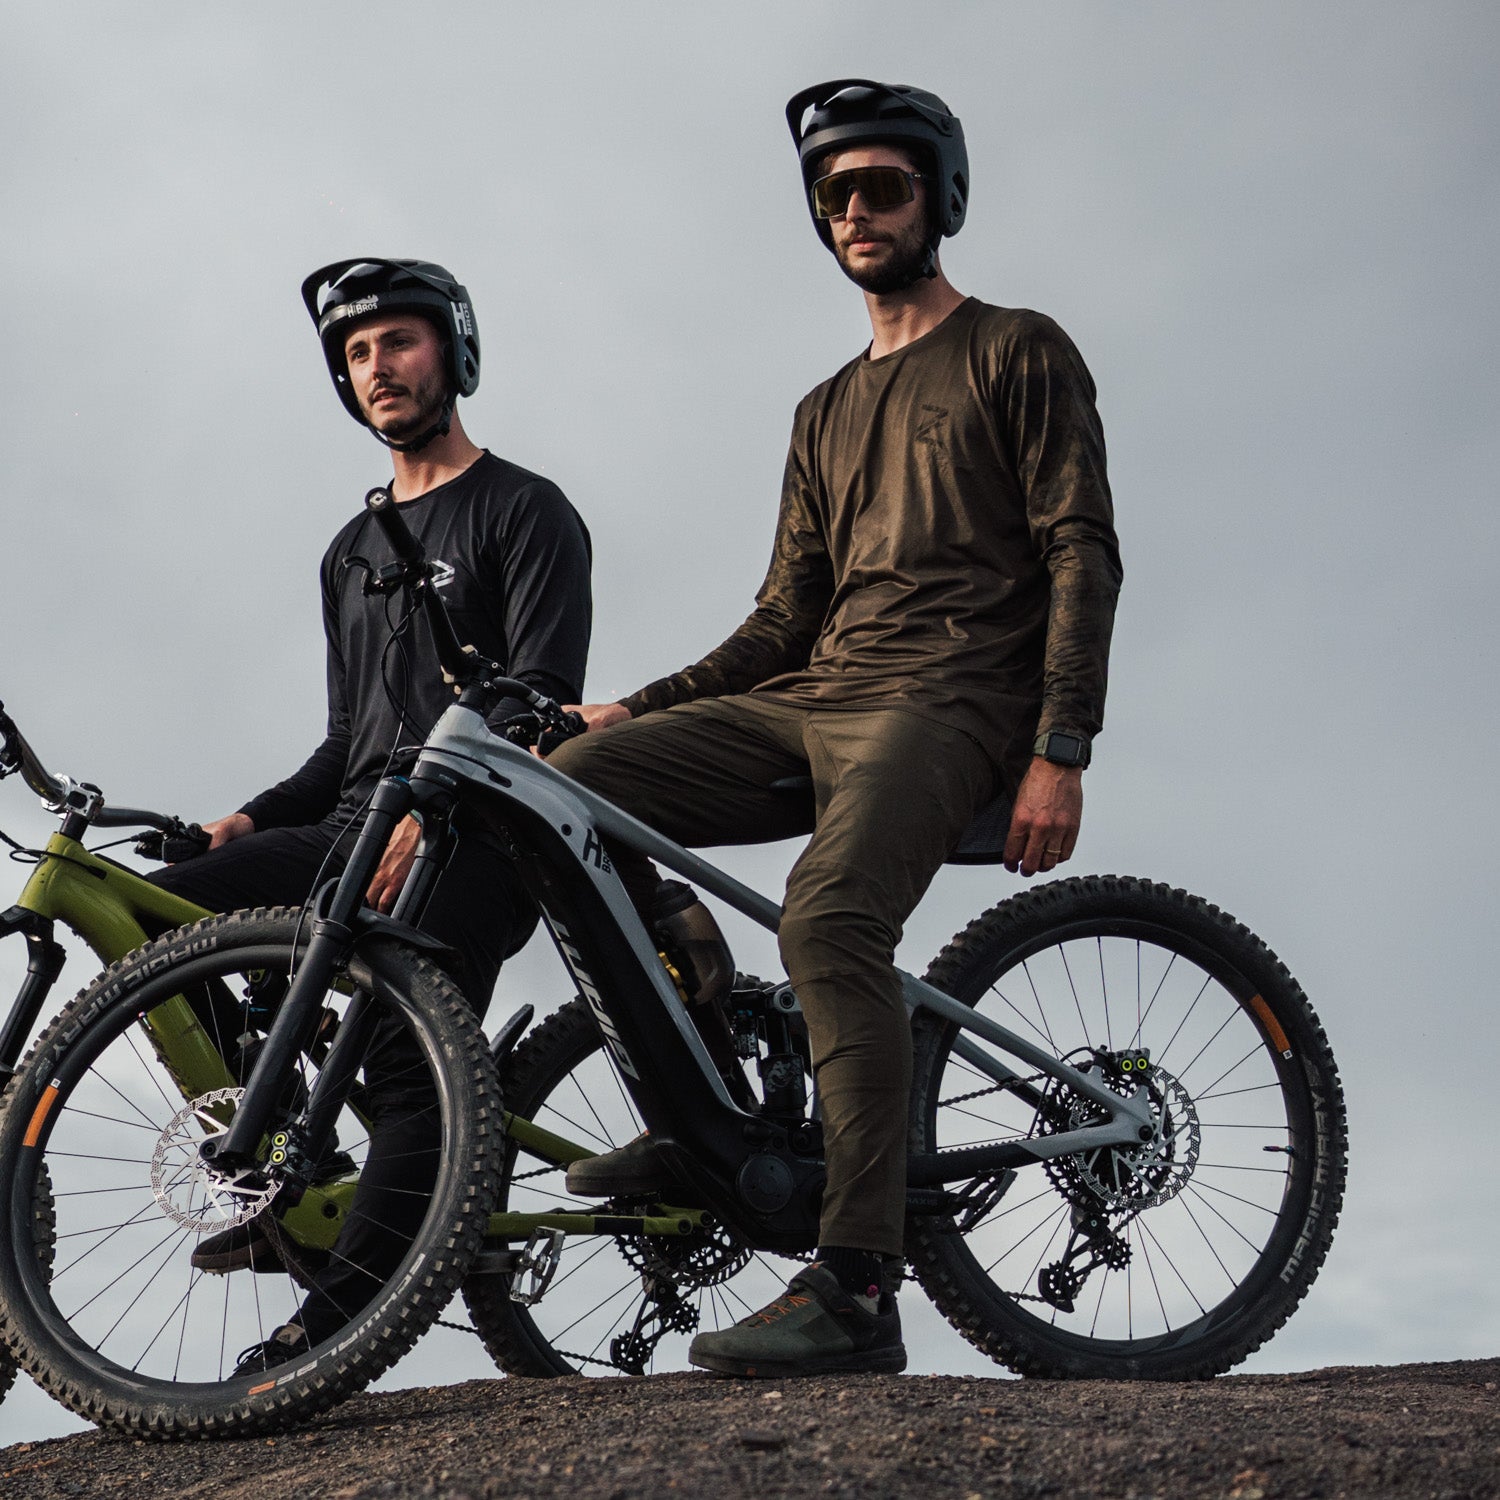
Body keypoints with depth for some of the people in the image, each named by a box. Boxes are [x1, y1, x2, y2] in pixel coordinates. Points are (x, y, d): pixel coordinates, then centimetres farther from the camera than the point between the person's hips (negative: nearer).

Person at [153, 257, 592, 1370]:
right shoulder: (352, 554, 26)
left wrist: (433, 815, -25)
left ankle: (338, 1318, -31)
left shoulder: (525, 512, 3)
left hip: (473, 846, -7)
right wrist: (251, 820, 7)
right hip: (354, 835, 7)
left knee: (411, 1056, -24)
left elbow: (542, 697, -11)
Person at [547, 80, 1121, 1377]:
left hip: (950, 701, -7)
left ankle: (858, 1293, -35)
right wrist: (643, 709, 8)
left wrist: (1058, 754, -15)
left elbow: (1084, 555, -3)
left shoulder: (1019, 353, 7)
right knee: (576, 783, -15)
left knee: (827, 920, -33)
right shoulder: (828, 414, 26)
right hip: (813, 700, 7)